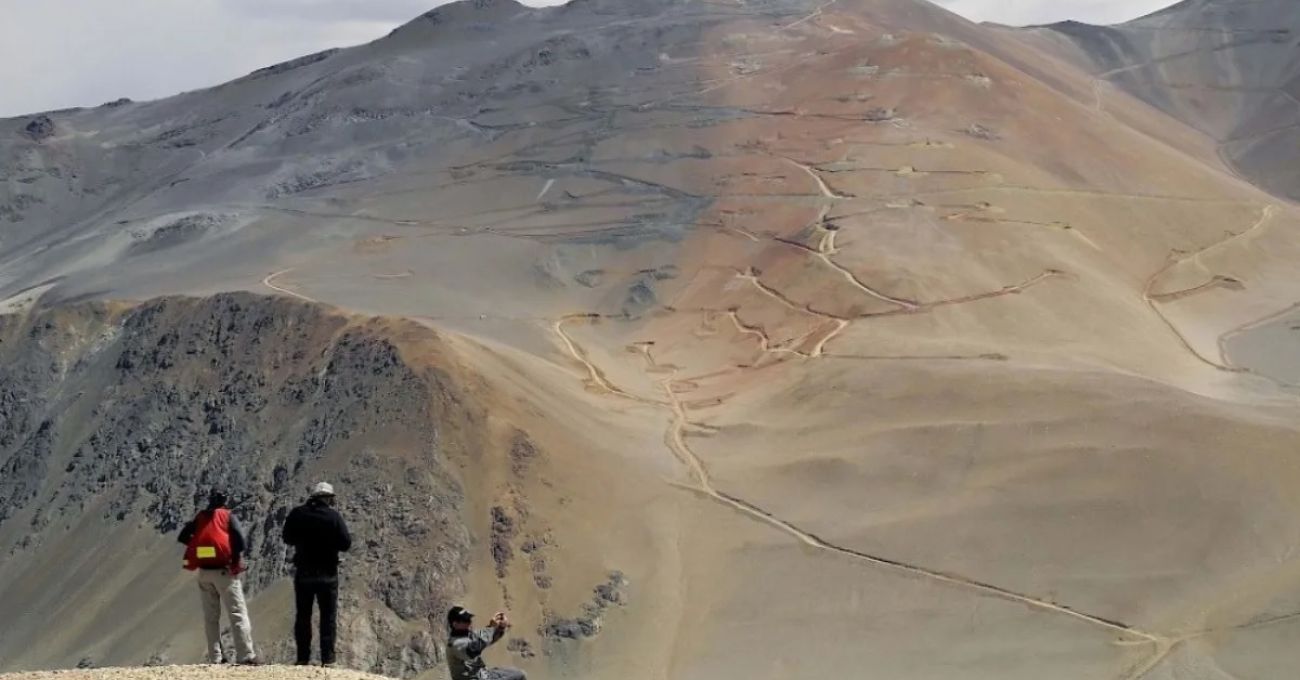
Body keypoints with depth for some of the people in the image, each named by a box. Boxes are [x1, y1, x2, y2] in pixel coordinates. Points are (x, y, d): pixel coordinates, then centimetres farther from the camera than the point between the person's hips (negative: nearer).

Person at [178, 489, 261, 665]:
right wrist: (236, 559, 3)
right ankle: (246, 655, -14)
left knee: (211, 616, 12)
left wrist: (199, 543, 13)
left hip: (204, 573, 4)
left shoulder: (199, 518, 8)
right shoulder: (228, 516, -3)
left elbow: (182, 538, 9)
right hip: (224, 571, -4)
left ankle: (215, 657, 10)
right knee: (238, 613, -5)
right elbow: (241, 541, -13)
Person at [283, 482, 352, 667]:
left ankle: (303, 657, 9)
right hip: (327, 573, -2)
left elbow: (288, 539, 8)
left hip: (303, 572, 2)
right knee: (328, 616, 5)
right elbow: (346, 544, -10)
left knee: (303, 616, 10)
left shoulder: (297, 514, -3)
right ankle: (327, 658, 1)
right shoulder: (334, 516, -10)